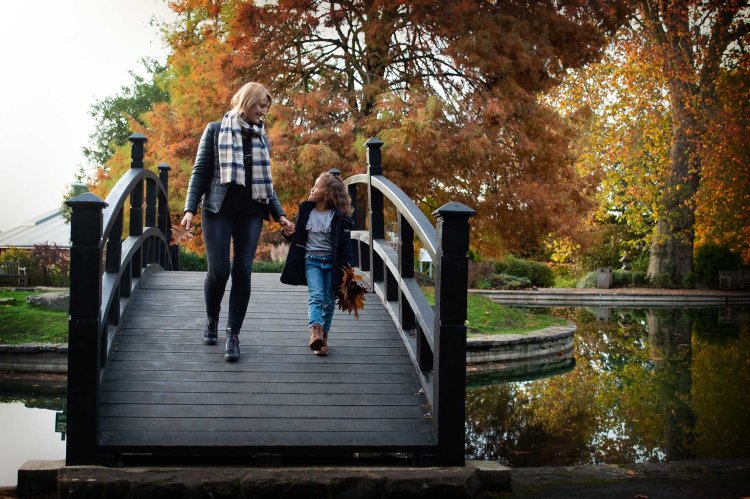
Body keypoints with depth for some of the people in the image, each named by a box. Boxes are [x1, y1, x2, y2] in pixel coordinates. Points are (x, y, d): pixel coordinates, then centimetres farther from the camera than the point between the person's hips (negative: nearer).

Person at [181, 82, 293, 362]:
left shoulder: (262, 138, 14)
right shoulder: (216, 131, 3)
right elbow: (200, 172, 1)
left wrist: (279, 214, 11)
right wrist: (190, 209, -9)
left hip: (251, 214, 3)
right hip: (219, 211, -3)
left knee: (243, 272, -5)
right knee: (219, 270, -10)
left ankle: (233, 334, 1)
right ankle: (212, 321, 17)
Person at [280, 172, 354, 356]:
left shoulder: (339, 218, -7)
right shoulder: (306, 211, 5)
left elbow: (345, 246, -6)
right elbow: (299, 237, 17)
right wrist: (288, 234, -6)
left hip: (331, 263, -1)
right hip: (311, 260, 1)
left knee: (328, 301, 3)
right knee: (316, 296, -16)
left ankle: (323, 335, 15)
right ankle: (315, 330, -35)